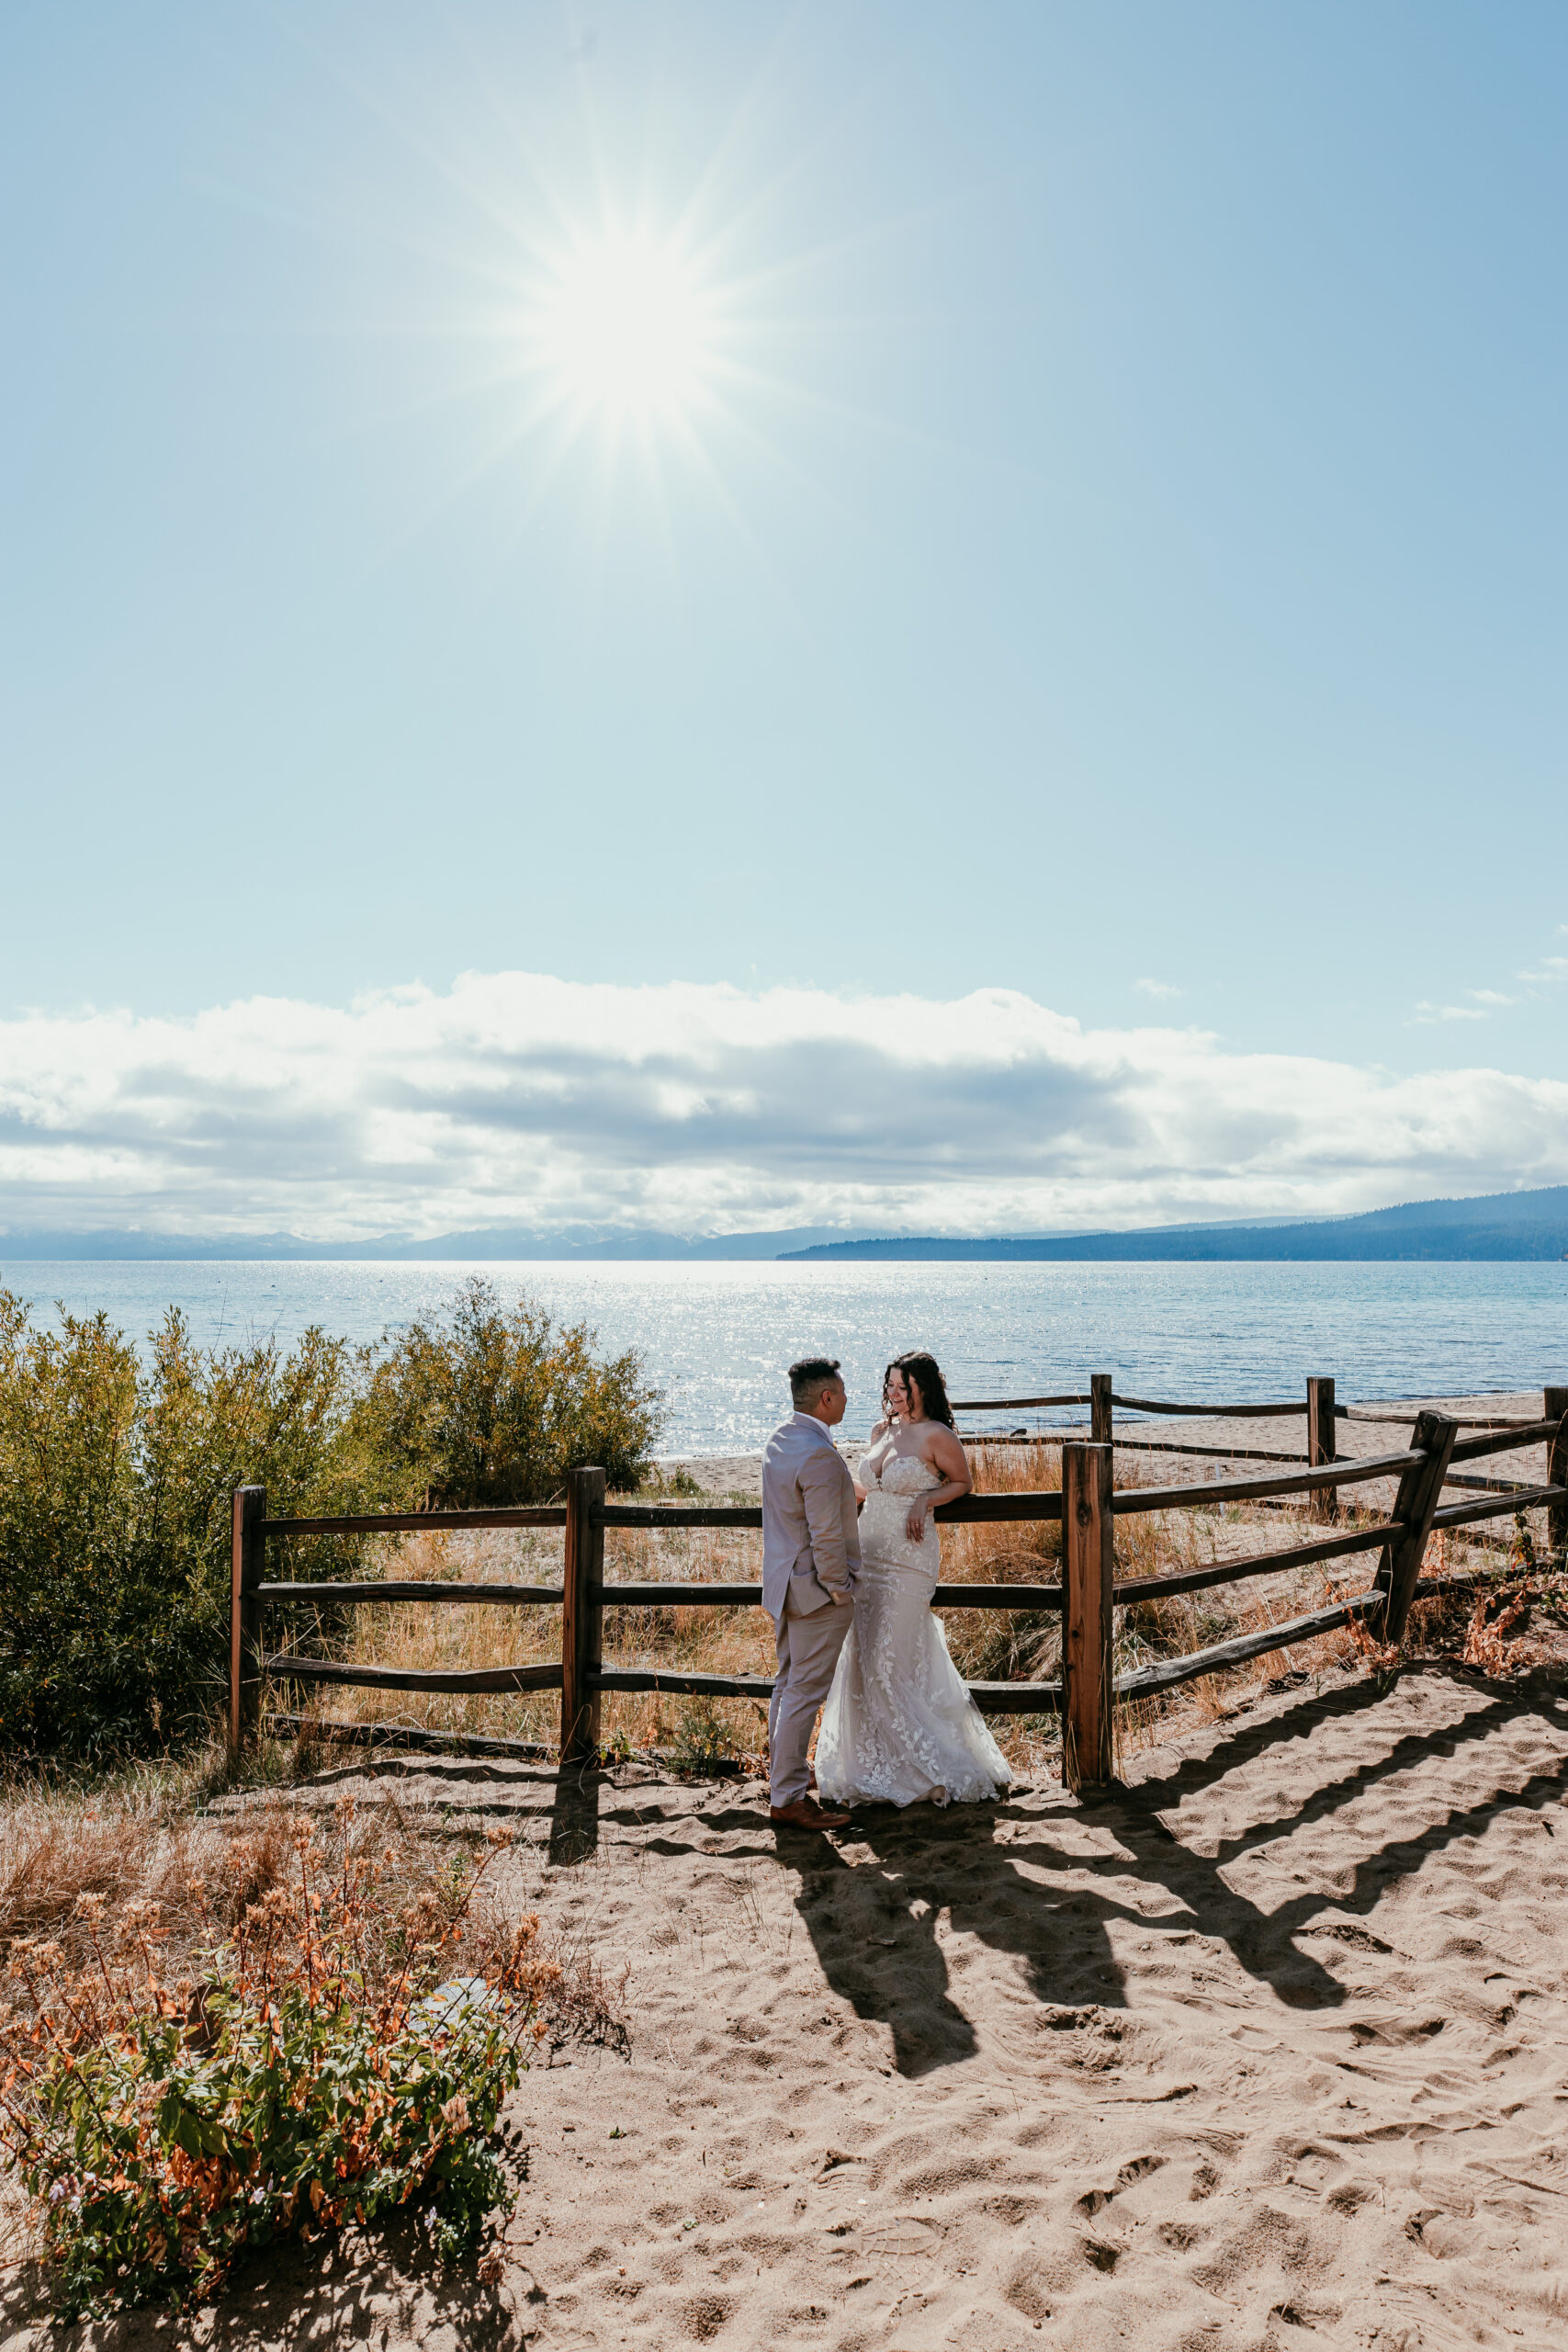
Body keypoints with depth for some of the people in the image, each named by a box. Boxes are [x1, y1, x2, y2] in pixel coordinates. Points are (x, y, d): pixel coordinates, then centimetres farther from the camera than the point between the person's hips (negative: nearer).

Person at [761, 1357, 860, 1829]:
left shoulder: (778, 1441, 6)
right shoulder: (820, 1455, -24)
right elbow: (826, 1536, -23)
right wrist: (840, 1591, -13)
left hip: (783, 1583, 10)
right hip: (815, 1589, -10)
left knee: (788, 1683, 20)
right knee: (804, 1693, -1)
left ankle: (784, 1774, 33)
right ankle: (788, 1796, 7)